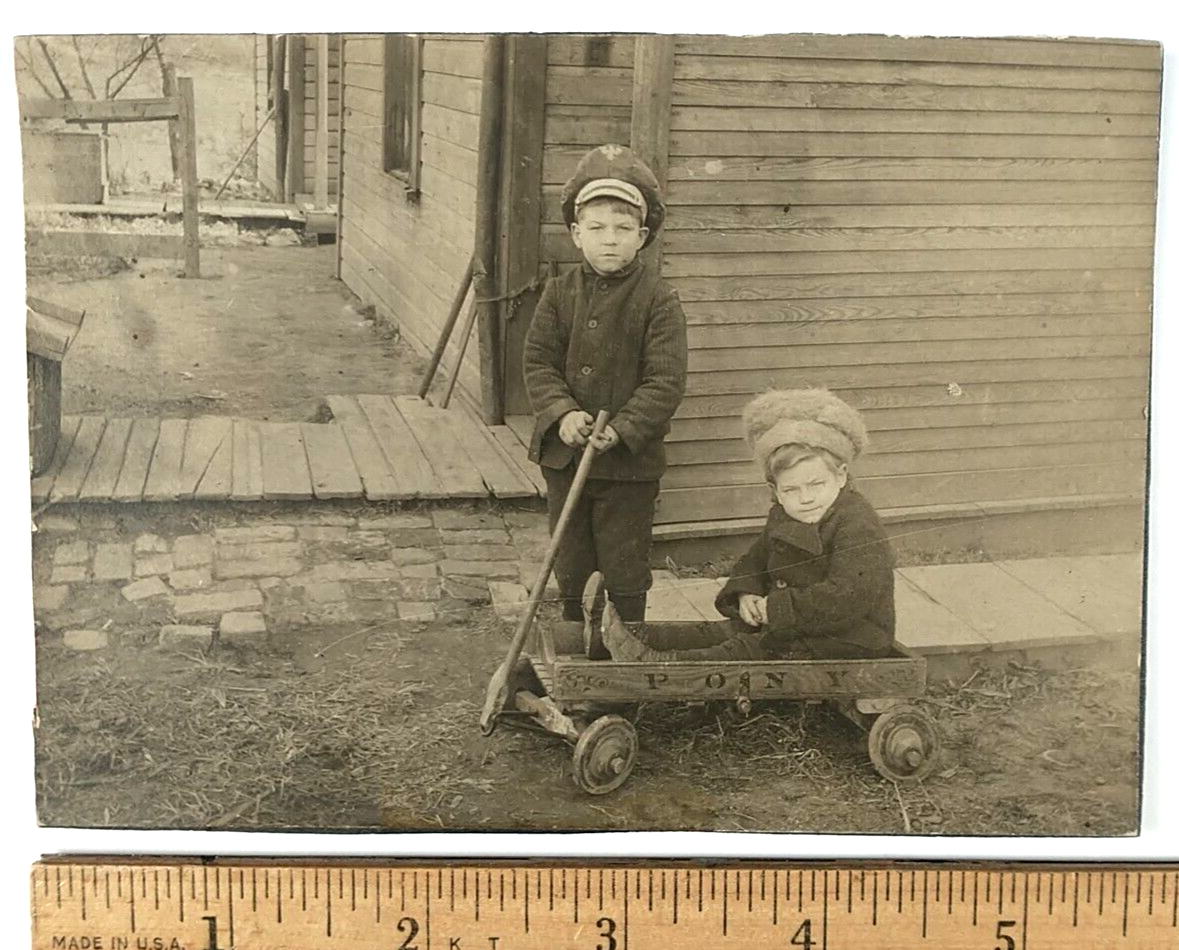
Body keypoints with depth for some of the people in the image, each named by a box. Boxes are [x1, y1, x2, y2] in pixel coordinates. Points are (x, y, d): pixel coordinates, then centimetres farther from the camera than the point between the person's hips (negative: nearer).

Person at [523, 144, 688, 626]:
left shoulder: (657, 301, -10)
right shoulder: (560, 293, 1)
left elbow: (667, 381, -14)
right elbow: (538, 361, 1)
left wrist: (621, 429, -23)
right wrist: (562, 413, -15)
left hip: (630, 462, -4)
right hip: (565, 456, 4)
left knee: (625, 568, 7)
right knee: (571, 564, 17)